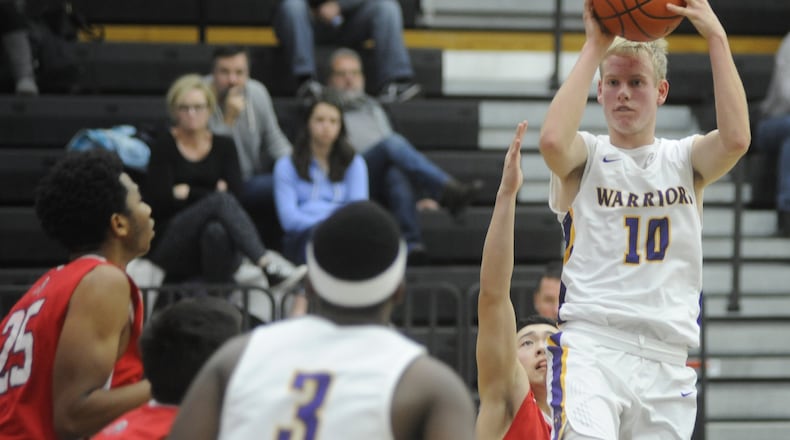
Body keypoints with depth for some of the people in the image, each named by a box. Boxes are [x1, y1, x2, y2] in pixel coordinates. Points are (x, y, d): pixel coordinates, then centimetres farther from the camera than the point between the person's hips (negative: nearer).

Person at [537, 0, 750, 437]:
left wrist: (716, 37, -10)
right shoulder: (586, 157, 7)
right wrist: (594, 46, -12)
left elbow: (736, 138, -10)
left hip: (666, 359, 3)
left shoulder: (685, 159, 13)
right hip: (590, 345, -3)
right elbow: (553, 140, -19)